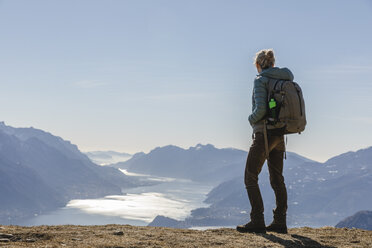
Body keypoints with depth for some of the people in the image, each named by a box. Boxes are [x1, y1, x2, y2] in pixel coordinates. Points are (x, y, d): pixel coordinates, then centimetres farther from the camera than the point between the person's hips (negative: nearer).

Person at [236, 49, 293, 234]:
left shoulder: (260, 81, -10)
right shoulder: (284, 81, 11)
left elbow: (260, 109, -20)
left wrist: (251, 119, -1)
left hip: (264, 133, -7)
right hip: (279, 135, 8)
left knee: (250, 177, -1)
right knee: (277, 179, 11)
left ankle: (257, 221, -5)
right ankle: (280, 222, 12)